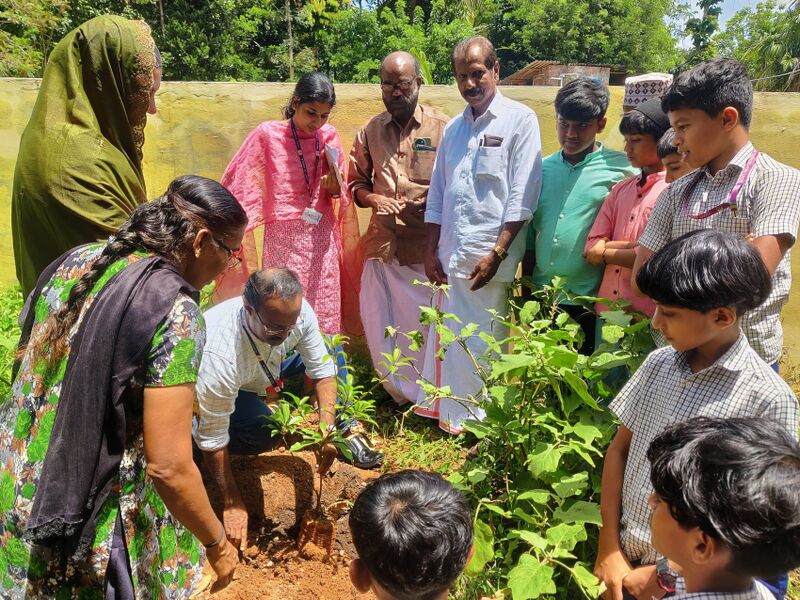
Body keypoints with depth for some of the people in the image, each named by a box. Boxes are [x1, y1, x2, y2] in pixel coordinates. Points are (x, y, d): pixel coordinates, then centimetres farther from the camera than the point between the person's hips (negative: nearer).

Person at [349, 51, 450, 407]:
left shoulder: (442, 128, -2)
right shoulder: (370, 131, 10)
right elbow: (356, 183, 17)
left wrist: (429, 203, -17)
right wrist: (374, 198, -3)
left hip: (426, 247, -4)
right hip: (382, 243, 4)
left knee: (423, 325, 6)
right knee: (377, 324, 8)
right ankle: (401, 394, 29)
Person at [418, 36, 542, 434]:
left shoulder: (520, 120, -2)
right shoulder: (453, 129, 16)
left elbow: (522, 197, -9)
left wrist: (497, 253, -15)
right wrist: (431, 250, 10)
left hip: (488, 256, -5)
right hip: (450, 255, 6)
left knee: (482, 343, 1)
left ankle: (482, 421, 17)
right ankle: (448, 414, 27)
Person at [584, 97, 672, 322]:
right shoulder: (620, 190, 11)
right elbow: (591, 248, 5)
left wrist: (605, 253, -3)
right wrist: (633, 246, -10)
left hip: (649, 316, -5)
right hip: (607, 308, 6)